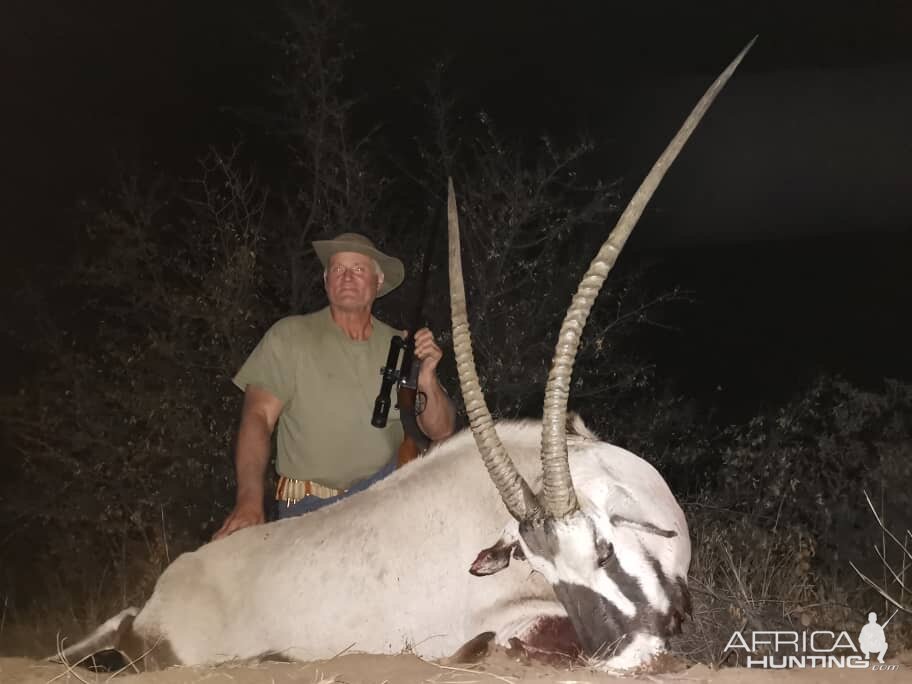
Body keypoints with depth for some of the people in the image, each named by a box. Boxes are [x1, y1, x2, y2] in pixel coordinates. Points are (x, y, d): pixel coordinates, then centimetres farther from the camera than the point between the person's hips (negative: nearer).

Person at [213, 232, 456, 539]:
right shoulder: (289, 336, -2)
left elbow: (440, 431, 7)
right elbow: (258, 417, -10)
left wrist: (427, 381, -14)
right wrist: (250, 500, -23)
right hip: (309, 505, -4)